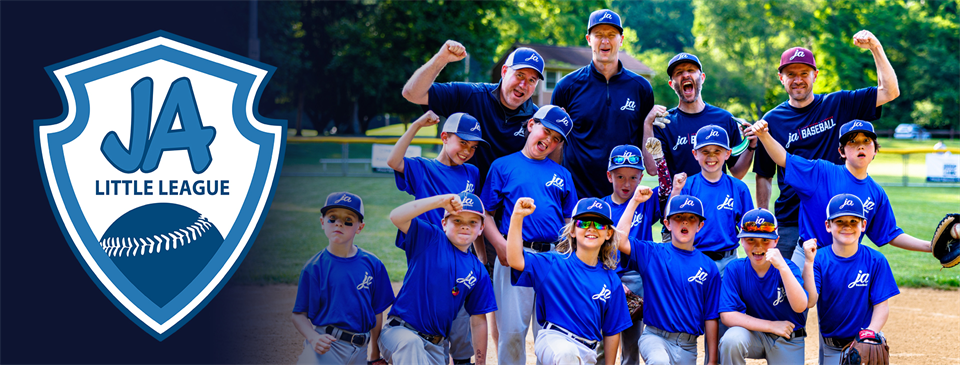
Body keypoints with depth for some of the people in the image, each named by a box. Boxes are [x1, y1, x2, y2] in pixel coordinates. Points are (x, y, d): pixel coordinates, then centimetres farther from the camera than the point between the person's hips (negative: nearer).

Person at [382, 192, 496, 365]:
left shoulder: (479, 273, 10)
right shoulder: (428, 239, 0)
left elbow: (478, 322, 13)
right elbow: (396, 216, -17)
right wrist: (440, 201, -22)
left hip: (435, 348, 5)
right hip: (400, 332, -5)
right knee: (410, 342, -38)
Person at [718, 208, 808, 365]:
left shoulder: (787, 268, -15)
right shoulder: (735, 269, -11)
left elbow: (800, 307, -33)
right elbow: (727, 315, -17)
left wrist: (782, 267, -45)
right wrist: (771, 326, -20)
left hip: (788, 342, 0)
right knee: (731, 339, -31)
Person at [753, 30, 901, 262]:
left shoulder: (837, 105, 7)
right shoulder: (772, 120, 7)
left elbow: (889, 92, 2)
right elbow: (764, 176, 11)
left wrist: (875, 49, -7)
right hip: (789, 223, 0)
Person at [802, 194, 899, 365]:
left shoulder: (876, 261, -5)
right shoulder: (819, 259, -7)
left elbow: (882, 305, -4)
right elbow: (809, 301, -18)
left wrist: (870, 334, -20)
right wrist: (808, 262, -26)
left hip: (864, 345, 0)